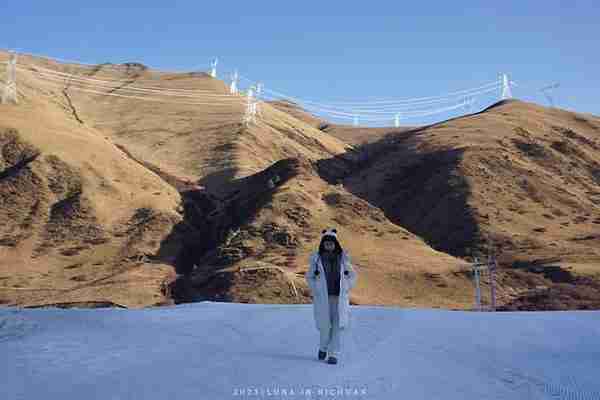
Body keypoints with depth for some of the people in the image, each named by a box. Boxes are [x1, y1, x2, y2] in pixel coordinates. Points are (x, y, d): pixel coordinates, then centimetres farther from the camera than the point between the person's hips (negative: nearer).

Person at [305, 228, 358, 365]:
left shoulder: (343, 257, 0)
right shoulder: (317, 258, -2)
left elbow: (352, 275, 12)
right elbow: (309, 276, 9)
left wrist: (346, 290, 2)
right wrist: (316, 291, 0)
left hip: (340, 298, 1)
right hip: (323, 298, -1)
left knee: (338, 326, -2)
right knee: (325, 326, 1)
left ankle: (334, 354, 9)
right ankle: (323, 347, 30)